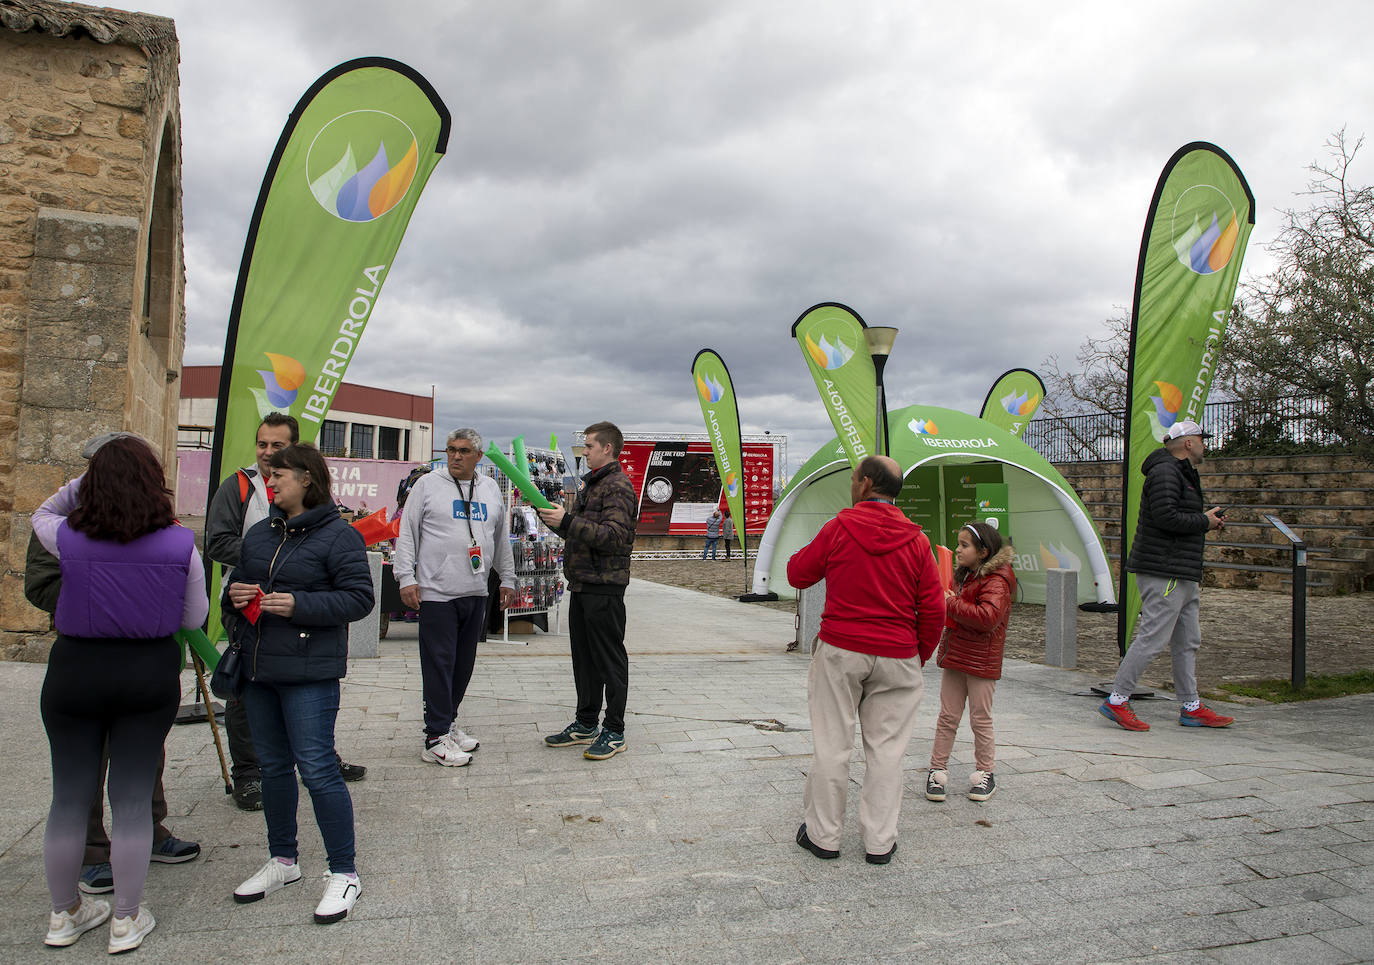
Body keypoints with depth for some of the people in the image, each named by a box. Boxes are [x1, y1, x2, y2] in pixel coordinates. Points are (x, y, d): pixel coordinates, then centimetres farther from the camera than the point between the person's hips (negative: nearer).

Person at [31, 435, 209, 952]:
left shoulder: (68, 538, -9)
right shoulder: (180, 544, -11)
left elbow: (41, 515, 17)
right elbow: (194, 618, 0)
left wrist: (81, 482, 9)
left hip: (74, 671, 1)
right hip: (151, 673, -1)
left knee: (70, 797, 15)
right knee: (133, 798, 8)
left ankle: (64, 914, 31)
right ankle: (126, 920, 20)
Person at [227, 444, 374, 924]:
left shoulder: (338, 535, -9)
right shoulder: (259, 533, 13)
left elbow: (360, 597, -14)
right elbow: (237, 581, 23)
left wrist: (298, 605, -22)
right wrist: (235, 594, -1)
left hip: (310, 673, -7)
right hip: (257, 669, 8)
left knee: (317, 768, -7)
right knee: (273, 766, 17)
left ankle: (344, 874, 7)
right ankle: (282, 861, 34)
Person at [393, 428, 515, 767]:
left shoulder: (490, 489, 14)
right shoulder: (427, 485, 1)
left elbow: (501, 538, 21)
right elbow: (407, 533, 0)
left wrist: (507, 580, 20)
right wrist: (406, 578, -8)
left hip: (476, 594, 5)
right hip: (436, 593, -5)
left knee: (464, 664, 12)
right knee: (439, 664, -4)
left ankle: (448, 722, 27)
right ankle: (436, 739, 2)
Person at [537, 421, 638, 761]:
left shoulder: (618, 485, -12)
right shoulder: (590, 484, 19)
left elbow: (614, 536, -23)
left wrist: (567, 520, -25)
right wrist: (552, 516, 8)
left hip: (604, 587, -10)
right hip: (581, 584, 10)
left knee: (610, 659, -1)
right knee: (584, 657, 15)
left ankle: (614, 731, 7)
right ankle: (585, 724, 26)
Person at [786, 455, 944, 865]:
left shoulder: (839, 528, -7)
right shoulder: (916, 540, -1)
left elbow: (798, 574, 5)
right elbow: (933, 609, 1)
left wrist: (812, 548, 22)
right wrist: (920, 656, 13)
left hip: (840, 652, -2)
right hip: (897, 659, 2)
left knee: (832, 745, 8)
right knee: (886, 749, 10)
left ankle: (823, 834, 18)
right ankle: (880, 841, 17)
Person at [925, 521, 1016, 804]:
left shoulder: (996, 581, -15)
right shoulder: (964, 575, 13)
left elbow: (987, 616, -32)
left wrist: (951, 603, -23)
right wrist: (945, 601, 9)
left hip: (981, 662, -7)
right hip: (954, 656, 8)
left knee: (980, 720, 5)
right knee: (947, 717, 9)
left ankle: (985, 773, 21)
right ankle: (937, 770, 16)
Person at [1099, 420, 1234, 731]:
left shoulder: (1182, 473, 22)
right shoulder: (1165, 472, -12)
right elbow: (1165, 516, -24)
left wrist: (1204, 519, 7)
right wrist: (1204, 522, -11)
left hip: (1182, 575, 11)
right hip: (1164, 572, -11)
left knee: (1188, 641, 14)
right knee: (1152, 637, -10)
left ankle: (1191, 707, 21)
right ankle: (1117, 700, -4)